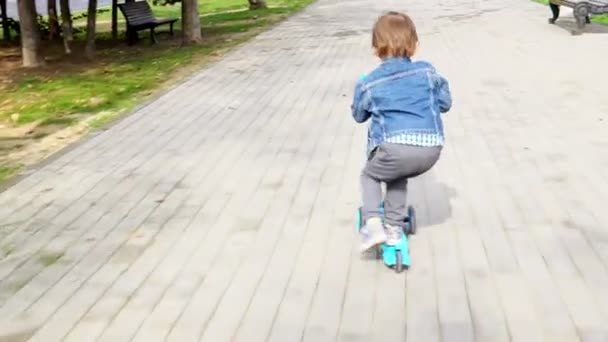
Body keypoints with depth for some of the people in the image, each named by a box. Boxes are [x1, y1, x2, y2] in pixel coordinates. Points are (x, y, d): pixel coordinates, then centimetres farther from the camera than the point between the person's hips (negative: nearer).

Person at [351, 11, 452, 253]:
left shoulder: (368, 83, 8)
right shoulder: (427, 71, 12)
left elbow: (359, 116, 24)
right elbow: (445, 103, 22)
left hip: (395, 147, -3)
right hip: (431, 148, 4)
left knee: (370, 176, 24)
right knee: (398, 176, 32)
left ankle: (373, 223, 3)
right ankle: (394, 228, 29)